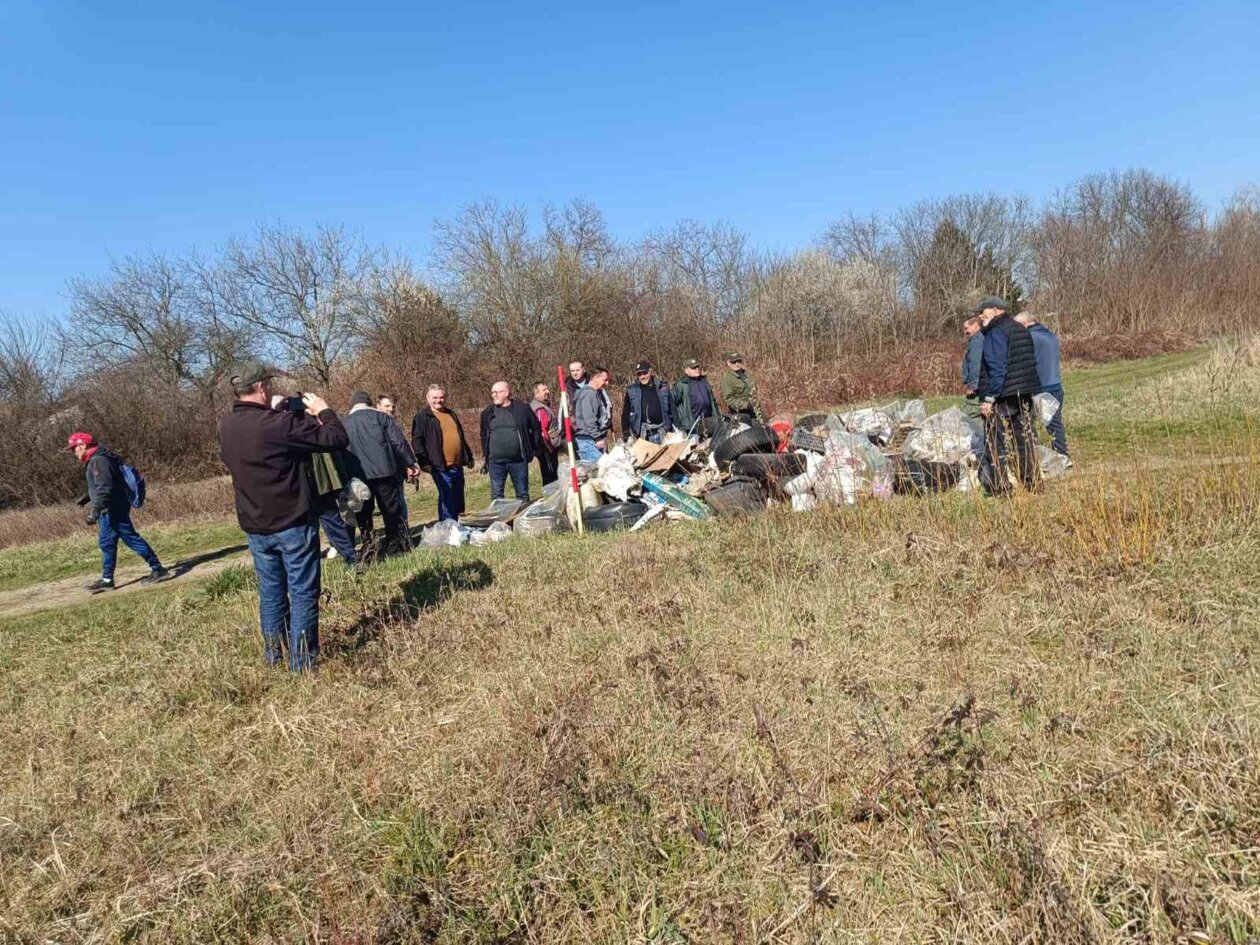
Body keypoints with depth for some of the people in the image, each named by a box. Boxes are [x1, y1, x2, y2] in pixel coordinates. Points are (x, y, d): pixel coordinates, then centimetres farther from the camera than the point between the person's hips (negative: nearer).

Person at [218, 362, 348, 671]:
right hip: (293, 523, -7)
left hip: (254, 527, 7)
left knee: (271, 591, 17)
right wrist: (323, 410, -1)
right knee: (303, 591, 2)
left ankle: (273, 656, 28)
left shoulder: (225, 427, 3)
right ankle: (302, 661, 7)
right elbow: (337, 439, -19)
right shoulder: (280, 423, -20)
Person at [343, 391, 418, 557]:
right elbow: (399, 442, -2)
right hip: (384, 471, -1)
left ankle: (368, 548, 10)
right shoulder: (381, 417, 5)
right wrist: (410, 463, 2)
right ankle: (397, 546, 12)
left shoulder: (343, 424, 10)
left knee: (363, 514, 10)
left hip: (358, 476, 1)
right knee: (393, 510, 8)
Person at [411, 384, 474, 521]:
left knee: (458, 499, 13)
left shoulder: (451, 414, 19)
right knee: (446, 498, -8)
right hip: (441, 466, -7)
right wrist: (424, 462, -17)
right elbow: (417, 441, -9)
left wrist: (468, 456, 22)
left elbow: (461, 437, 26)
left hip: (457, 464, 7)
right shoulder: (422, 417, -3)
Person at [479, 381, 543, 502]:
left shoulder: (522, 409, -1)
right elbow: (484, 434, 18)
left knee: (523, 494, 8)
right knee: (496, 496, 2)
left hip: (518, 460, -2)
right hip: (495, 462, 2)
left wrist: (534, 449, 5)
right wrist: (485, 453, 12)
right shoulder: (488, 413, 7)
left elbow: (536, 428, 7)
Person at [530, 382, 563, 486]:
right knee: (550, 477, -8)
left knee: (550, 477, 14)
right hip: (547, 450, -10)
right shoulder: (540, 410, -17)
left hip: (550, 449, 10)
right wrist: (550, 448, -18)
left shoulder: (545, 406, 17)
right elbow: (542, 432, -23)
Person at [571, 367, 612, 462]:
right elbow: (589, 419, -20)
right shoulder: (588, 393, -13)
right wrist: (598, 438, -18)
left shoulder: (597, 393, 18)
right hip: (587, 440, -10)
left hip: (597, 439, 10)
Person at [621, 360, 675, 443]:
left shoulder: (662, 388, 7)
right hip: (641, 433, -1)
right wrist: (626, 433, -1)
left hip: (660, 432, 1)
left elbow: (671, 409, 10)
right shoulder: (632, 391, 4)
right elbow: (625, 413, 5)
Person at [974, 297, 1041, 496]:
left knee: (996, 442, -3)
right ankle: (1032, 483, 20)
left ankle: (999, 487, -3)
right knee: (1025, 438, 14)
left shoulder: (996, 333, -12)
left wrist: (989, 398, -19)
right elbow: (1031, 362, 20)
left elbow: (997, 369, -20)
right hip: (1025, 395, 9)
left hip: (1003, 397, -9)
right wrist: (1028, 389, 22)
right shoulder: (1021, 330, 17)